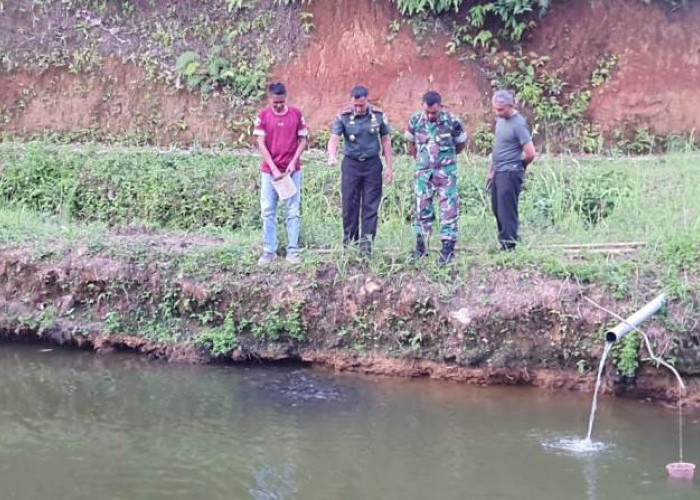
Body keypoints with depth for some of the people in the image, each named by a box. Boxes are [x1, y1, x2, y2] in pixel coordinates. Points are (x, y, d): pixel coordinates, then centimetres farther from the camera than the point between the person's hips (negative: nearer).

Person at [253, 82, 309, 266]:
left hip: (292, 171, 0)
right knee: (268, 212, 3)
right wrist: (274, 168, -12)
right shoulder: (263, 116, -3)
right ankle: (269, 251, 10)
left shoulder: (296, 114, -1)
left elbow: (303, 140, 3)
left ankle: (293, 251, 9)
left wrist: (293, 162, -9)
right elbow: (261, 144, -5)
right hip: (269, 171, 0)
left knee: (294, 211, 3)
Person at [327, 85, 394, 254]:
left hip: (372, 164, 0)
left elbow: (386, 141, 5)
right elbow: (334, 138, -15)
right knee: (349, 205, 4)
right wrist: (332, 156, -35)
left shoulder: (379, 116, -2)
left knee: (370, 206, 0)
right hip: (351, 164, 0)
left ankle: (366, 243, 3)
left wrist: (389, 167, 3)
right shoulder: (343, 117, -5)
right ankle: (349, 242, 14)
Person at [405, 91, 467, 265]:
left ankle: (448, 247, -1)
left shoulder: (452, 122, -14)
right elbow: (411, 144, 11)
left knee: (449, 209, -4)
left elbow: (461, 144, 3)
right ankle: (420, 245, 20)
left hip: (446, 172, -2)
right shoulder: (415, 120, -7)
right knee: (422, 208, 8)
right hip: (423, 172, 3)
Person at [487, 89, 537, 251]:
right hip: (498, 172, 9)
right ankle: (503, 243, 25)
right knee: (497, 209, 14)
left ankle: (509, 246, 1)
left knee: (507, 212, -5)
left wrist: (518, 166, -2)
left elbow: (531, 154, -20)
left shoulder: (518, 124, -17)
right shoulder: (500, 119, 9)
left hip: (510, 173, -9)